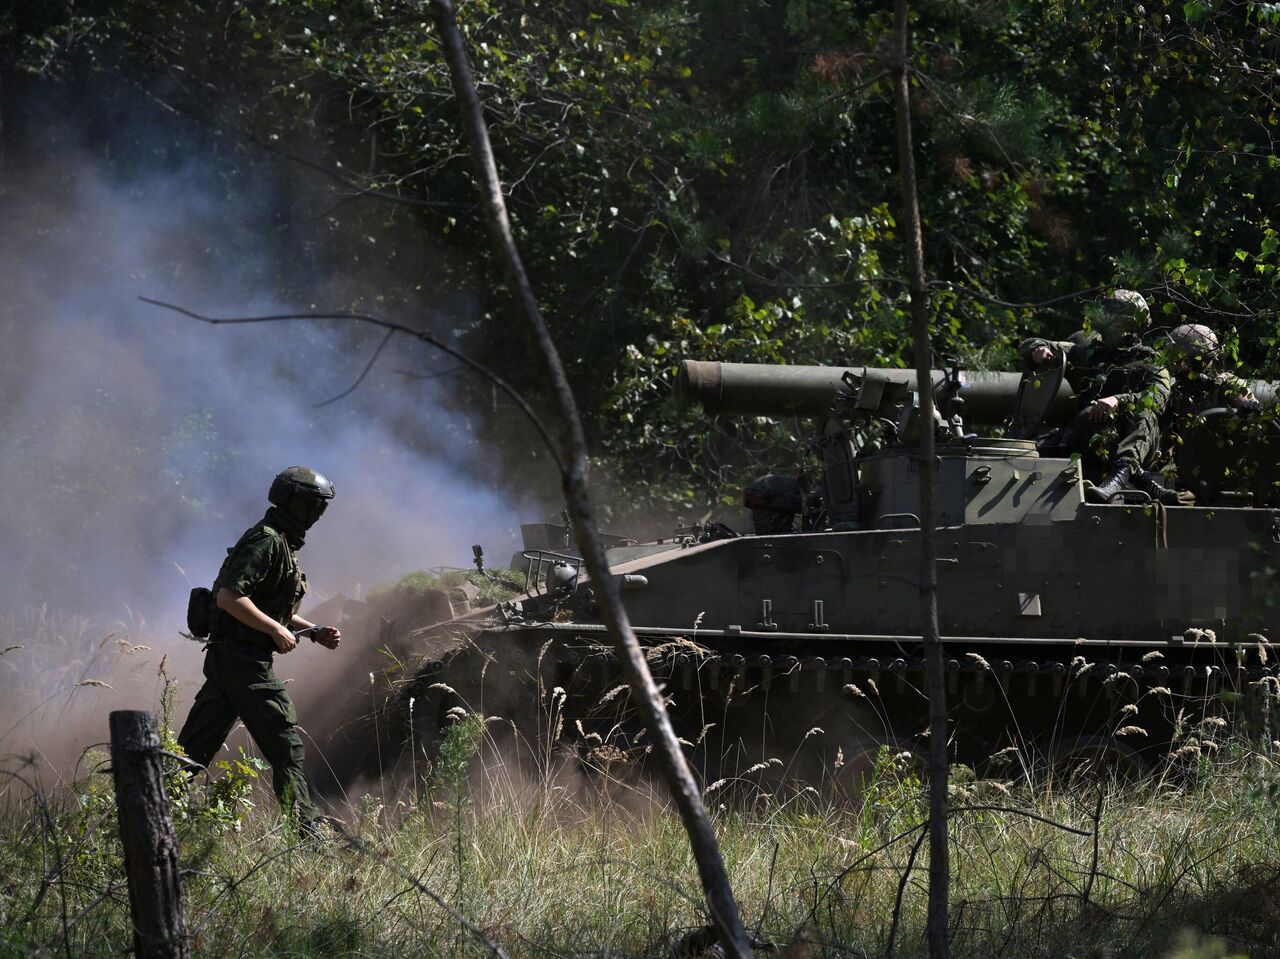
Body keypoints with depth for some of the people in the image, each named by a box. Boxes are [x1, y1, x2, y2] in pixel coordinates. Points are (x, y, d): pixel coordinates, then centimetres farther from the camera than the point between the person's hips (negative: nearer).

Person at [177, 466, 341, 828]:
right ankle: (308, 829, -7)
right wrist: (276, 630, -17)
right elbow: (230, 596, -22)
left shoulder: (281, 542, 20)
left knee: (194, 749, 10)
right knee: (285, 744, -7)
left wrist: (315, 632, 18)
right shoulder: (267, 541, -13)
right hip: (245, 659, -10)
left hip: (225, 657, 10)